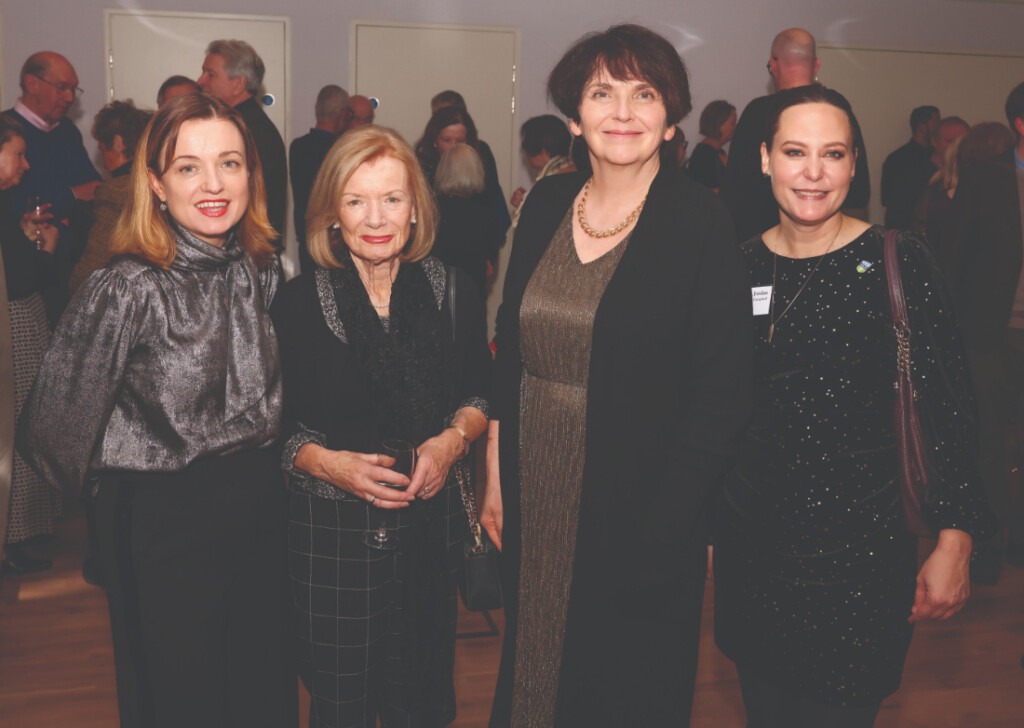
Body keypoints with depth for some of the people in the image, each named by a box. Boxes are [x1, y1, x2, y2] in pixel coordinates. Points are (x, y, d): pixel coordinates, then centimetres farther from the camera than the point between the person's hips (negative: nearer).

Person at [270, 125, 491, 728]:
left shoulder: (456, 293, -1)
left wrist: (454, 439, -11)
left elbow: (480, 394, 9)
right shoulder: (298, 304, -7)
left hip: (430, 527, 2)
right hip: (329, 532, -2)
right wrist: (327, 461, -18)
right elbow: (274, 425, -1)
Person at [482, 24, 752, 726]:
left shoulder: (701, 222, -12)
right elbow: (512, 347, 9)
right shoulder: (546, 205, 3)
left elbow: (721, 392, -13)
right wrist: (497, 475, 7)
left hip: (638, 510, -4)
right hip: (534, 503, 5)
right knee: (533, 671, 21)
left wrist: (660, 531, -15)